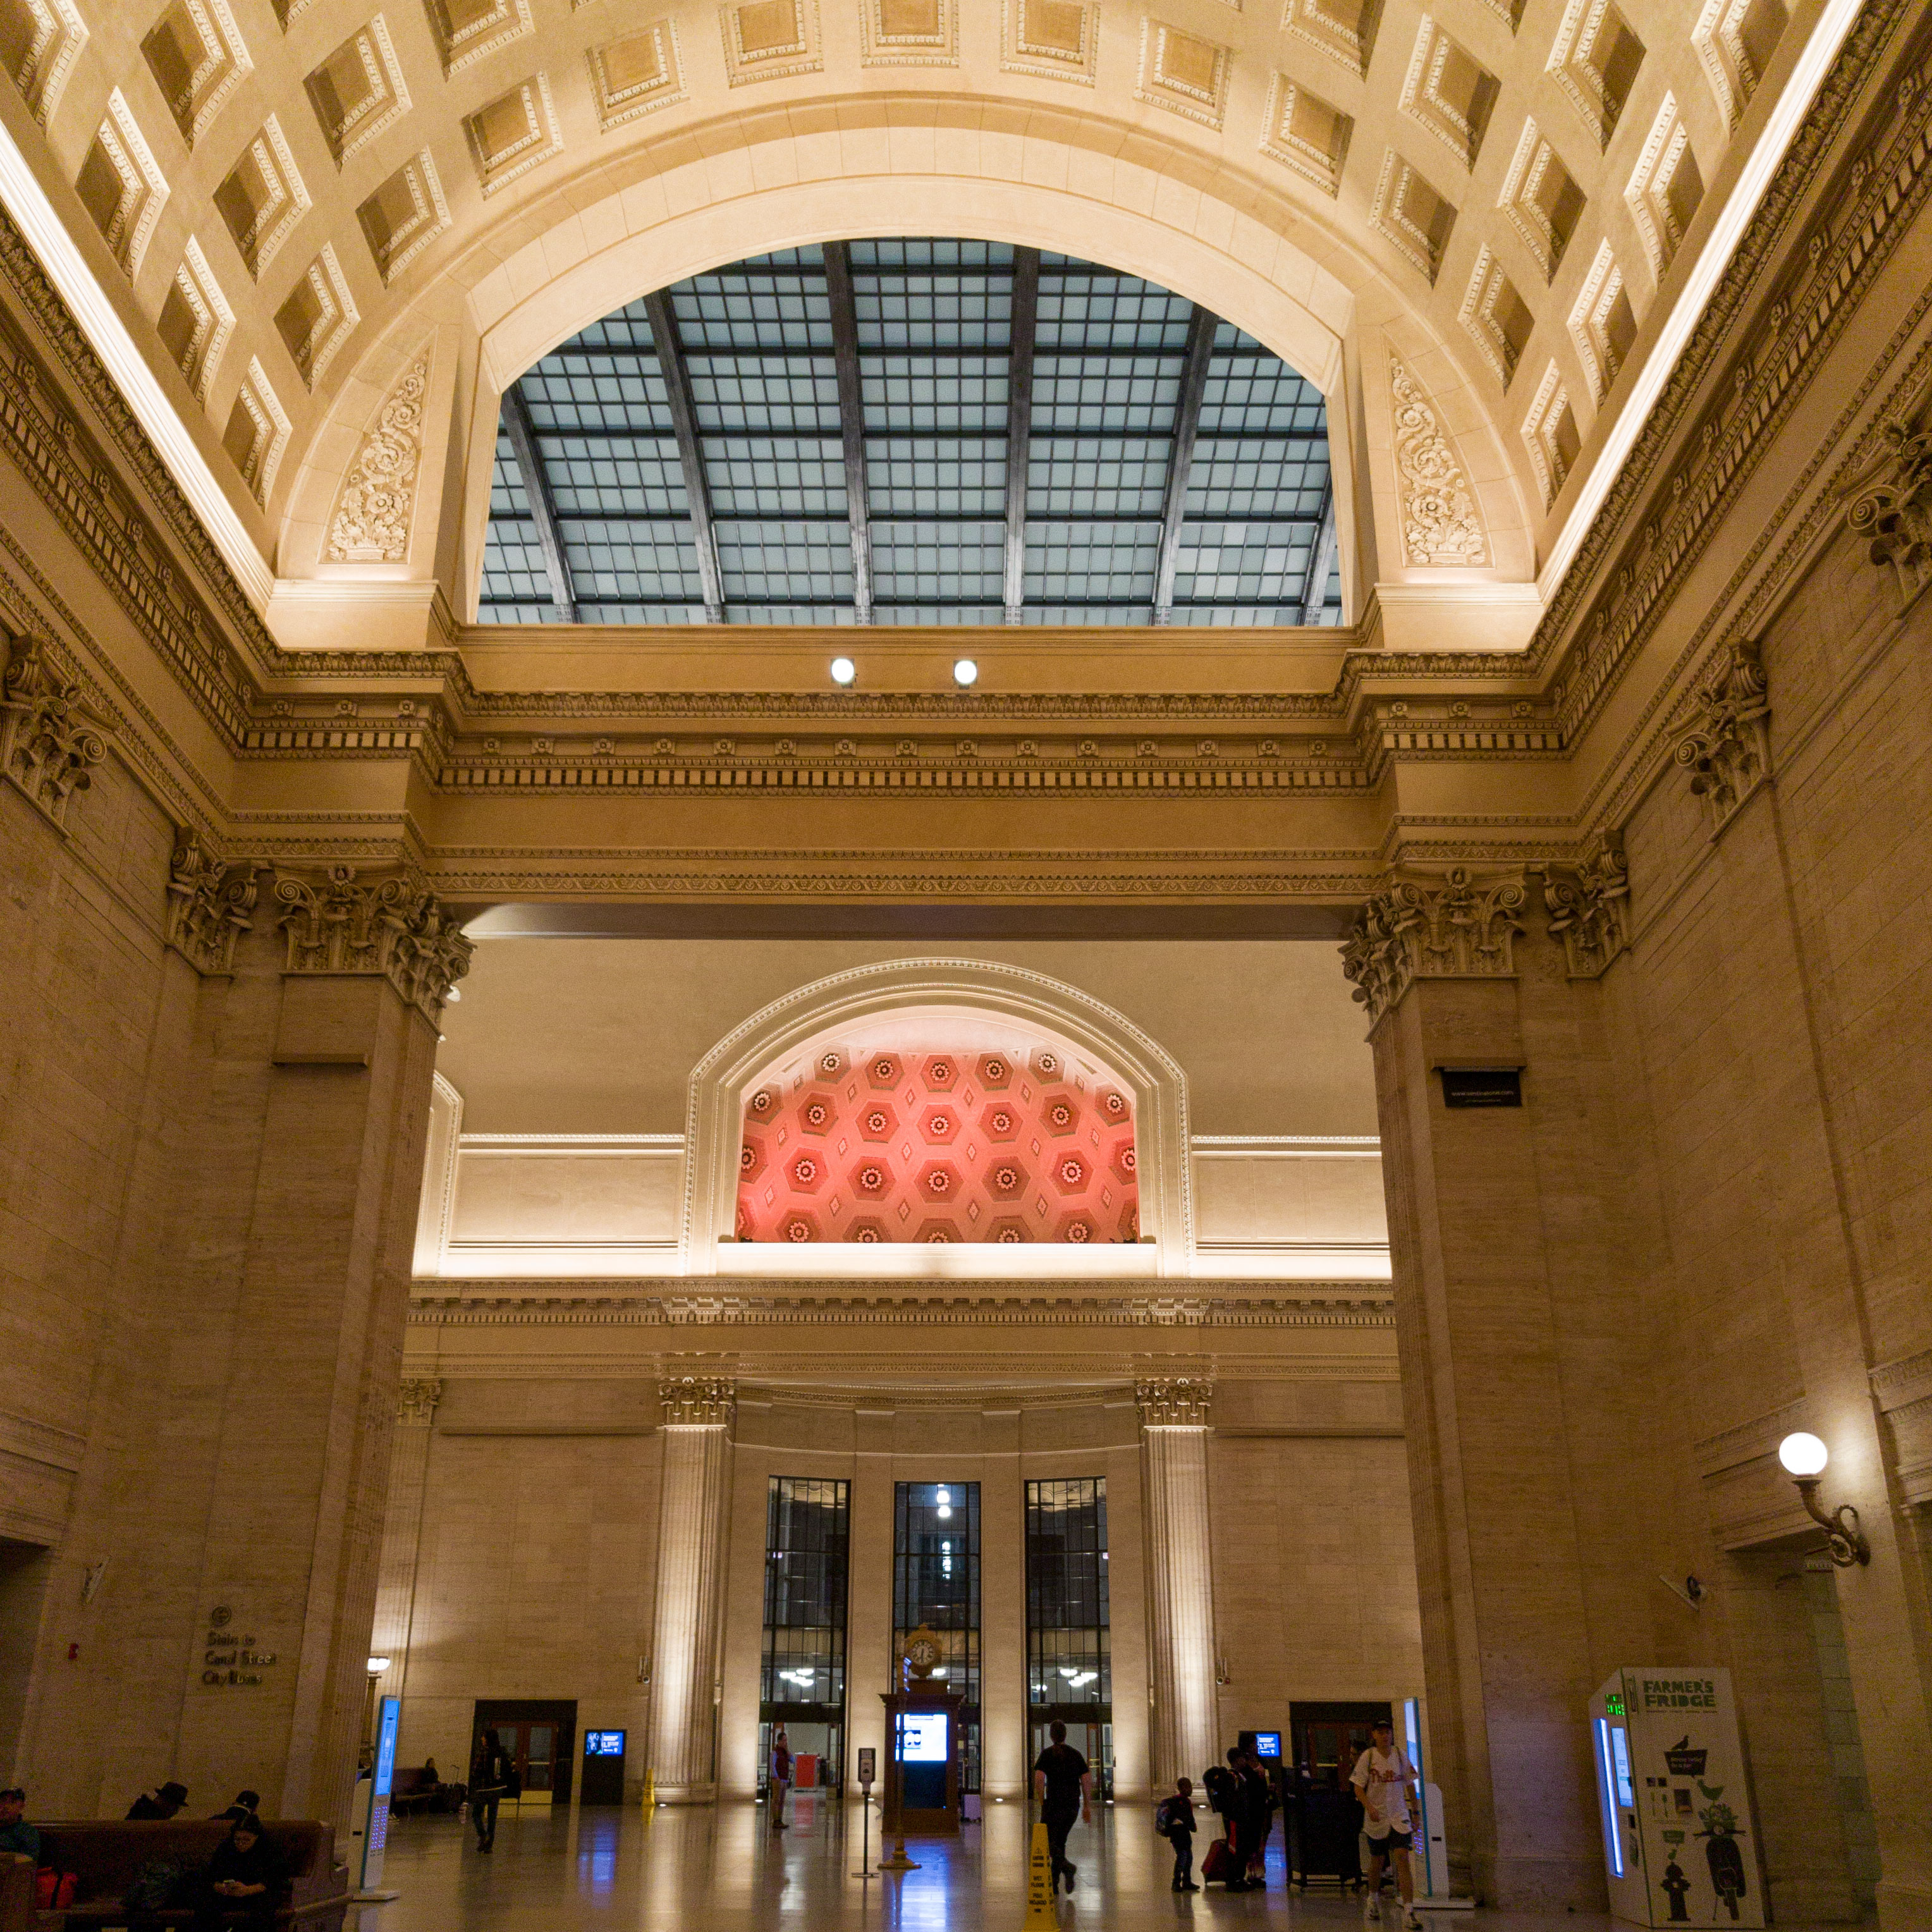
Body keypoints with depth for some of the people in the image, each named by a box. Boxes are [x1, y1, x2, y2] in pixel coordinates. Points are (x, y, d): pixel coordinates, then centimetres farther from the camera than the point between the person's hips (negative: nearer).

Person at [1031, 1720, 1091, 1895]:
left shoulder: (1046, 1754, -6)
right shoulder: (1076, 1755, 6)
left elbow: (1039, 1781, -16)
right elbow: (1087, 1781, 3)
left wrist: (1042, 1802, -2)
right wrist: (1087, 1807, 9)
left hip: (1053, 1805, -5)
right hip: (1073, 1805, 5)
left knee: (1048, 1842, 6)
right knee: (1059, 1841, 19)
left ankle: (1068, 1867, -20)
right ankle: (1053, 1882, 18)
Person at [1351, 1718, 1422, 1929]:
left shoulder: (1401, 1756, 1)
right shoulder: (1367, 1757, -6)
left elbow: (1410, 1785, 10)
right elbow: (1358, 1787, -6)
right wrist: (1369, 1807, -21)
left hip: (1399, 1816, 1)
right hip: (1376, 1817, 0)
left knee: (1403, 1859, -14)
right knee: (1377, 1860, 13)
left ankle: (1409, 1912, -16)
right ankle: (1374, 1898, 40)